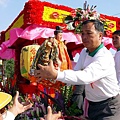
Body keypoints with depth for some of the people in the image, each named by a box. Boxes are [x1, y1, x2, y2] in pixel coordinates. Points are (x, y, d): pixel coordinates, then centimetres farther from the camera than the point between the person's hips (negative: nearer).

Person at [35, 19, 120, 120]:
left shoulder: (105, 58, -26)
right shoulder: (84, 52, 1)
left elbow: (86, 76, -41)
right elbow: (76, 72, 0)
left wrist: (55, 74, -49)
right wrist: (86, 76, -23)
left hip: (108, 106, -6)